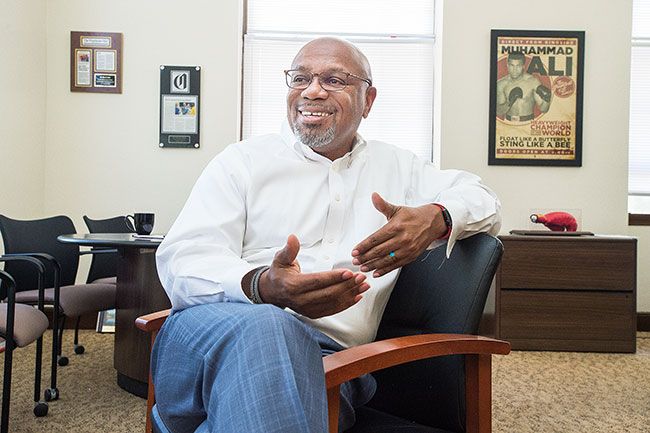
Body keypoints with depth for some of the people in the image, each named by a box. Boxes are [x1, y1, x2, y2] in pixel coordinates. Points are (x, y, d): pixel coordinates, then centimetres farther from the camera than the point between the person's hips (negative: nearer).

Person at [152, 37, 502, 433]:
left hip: (327, 357, 1)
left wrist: (436, 218, -5)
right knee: (265, 327, -38)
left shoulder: (394, 166, 23)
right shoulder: (244, 160, 12)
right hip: (212, 329, 0)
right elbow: (183, 259, 1)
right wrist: (262, 287, -24)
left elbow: (483, 198, 23)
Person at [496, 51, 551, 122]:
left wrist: (546, 100, -26)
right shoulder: (501, 84, -3)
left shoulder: (533, 81, -7)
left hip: (528, 123, -1)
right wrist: (510, 102, -22)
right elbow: (498, 112, -5)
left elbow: (543, 109, -6)